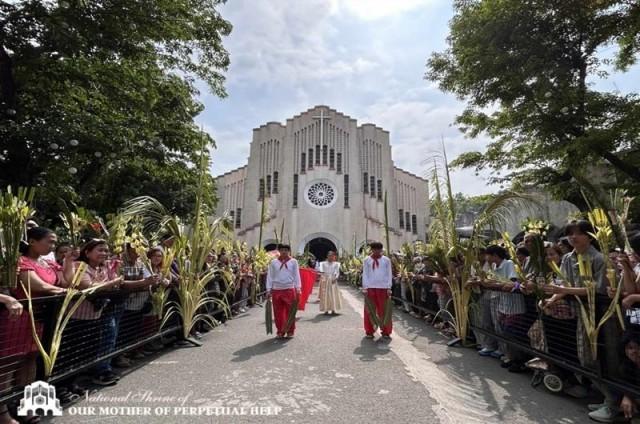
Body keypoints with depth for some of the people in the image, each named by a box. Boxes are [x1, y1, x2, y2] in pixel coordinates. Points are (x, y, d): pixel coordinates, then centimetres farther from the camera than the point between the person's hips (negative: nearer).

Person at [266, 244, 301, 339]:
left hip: (289, 289, -1)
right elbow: (270, 276, 6)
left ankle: (290, 331, 17)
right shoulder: (273, 262, 6)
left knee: (290, 312, 4)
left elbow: (296, 275, 3)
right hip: (276, 290, 1)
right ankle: (280, 331, 20)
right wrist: (268, 290, 2)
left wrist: (298, 288, -5)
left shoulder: (293, 262, 4)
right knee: (278, 312, 6)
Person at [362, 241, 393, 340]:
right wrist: (365, 287, -5)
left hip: (383, 288, 0)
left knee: (384, 310, 4)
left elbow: (389, 274, 4)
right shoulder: (367, 260, 3)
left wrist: (389, 288, -3)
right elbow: (364, 274, 2)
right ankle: (369, 331, 15)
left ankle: (385, 332, 14)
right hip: (370, 288, 0)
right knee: (369, 310, 5)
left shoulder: (386, 260, 3)